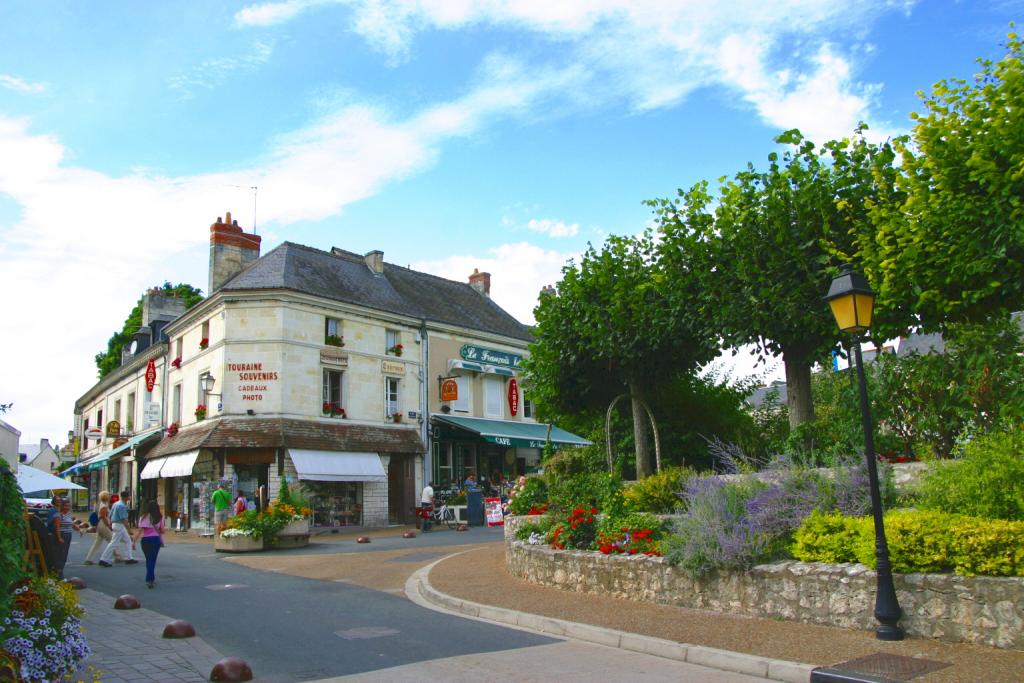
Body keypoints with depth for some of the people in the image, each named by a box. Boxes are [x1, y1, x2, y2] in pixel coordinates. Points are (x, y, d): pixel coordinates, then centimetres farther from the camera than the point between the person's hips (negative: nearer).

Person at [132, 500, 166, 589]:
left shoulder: (144, 517, -4)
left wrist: (134, 542, -7)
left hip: (146, 540, 0)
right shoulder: (160, 517, 2)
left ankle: (151, 578, 23)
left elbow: (139, 531, -10)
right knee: (152, 560, 3)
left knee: (149, 560, 15)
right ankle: (150, 579, -8)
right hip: (156, 539, 0)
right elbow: (162, 531, 3)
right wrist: (162, 541, 19)